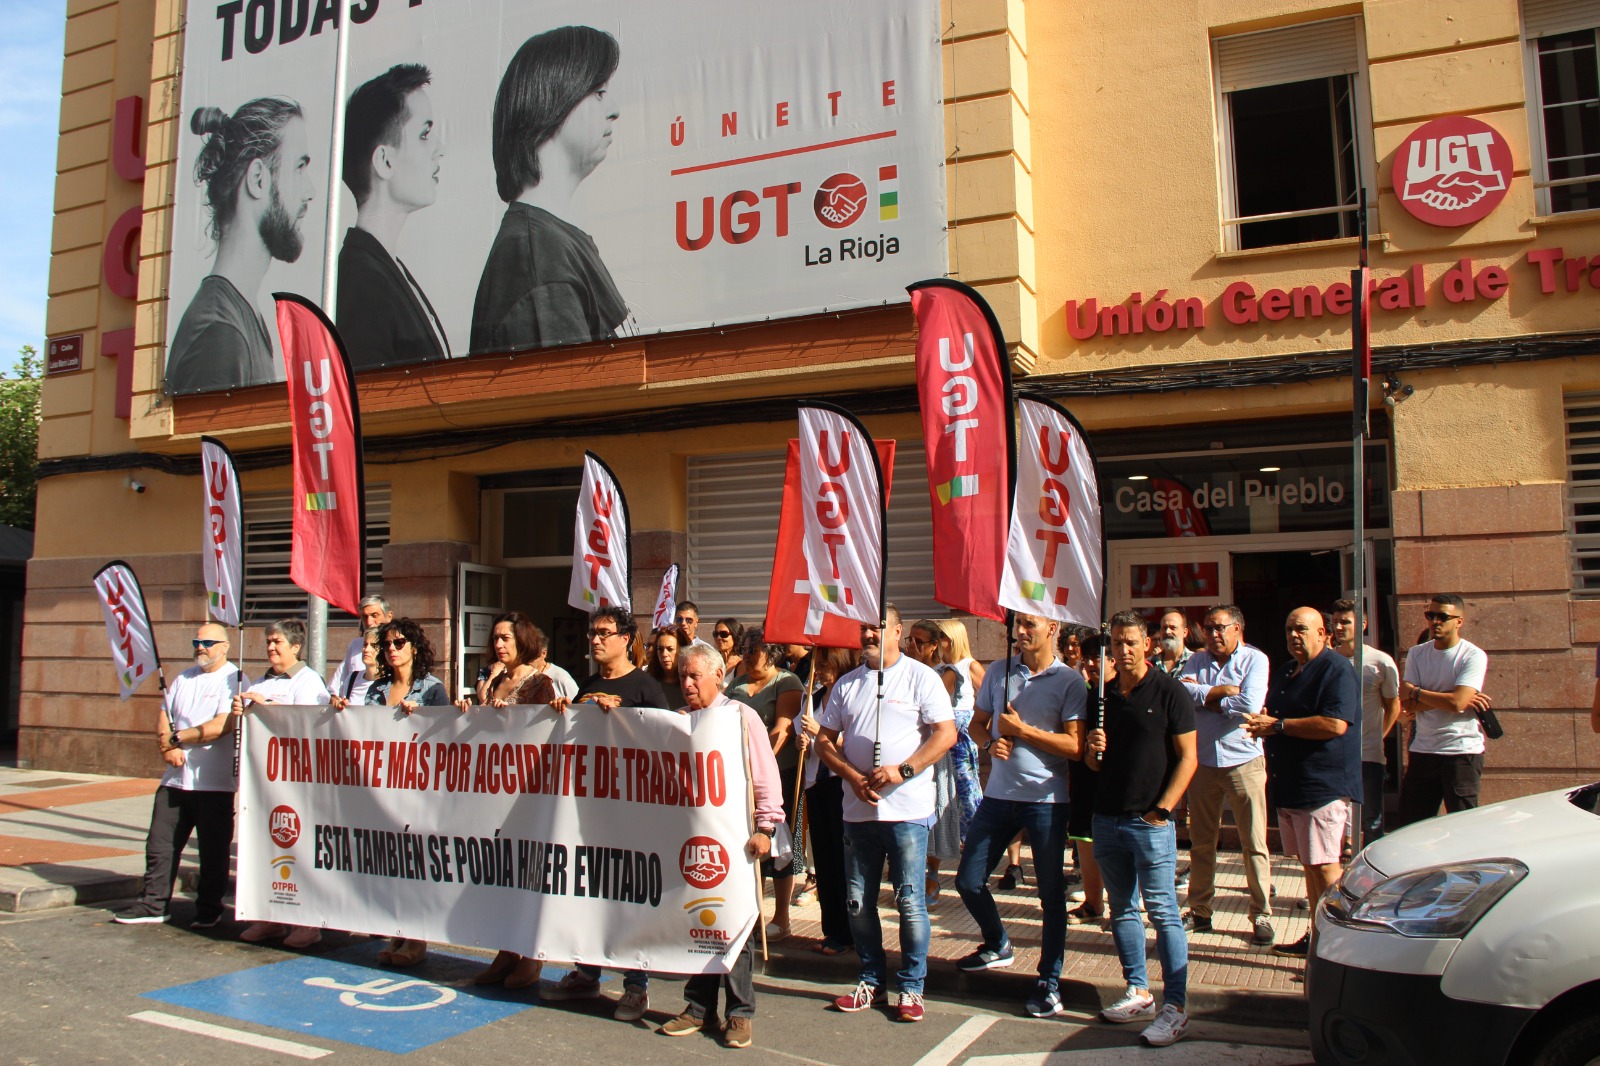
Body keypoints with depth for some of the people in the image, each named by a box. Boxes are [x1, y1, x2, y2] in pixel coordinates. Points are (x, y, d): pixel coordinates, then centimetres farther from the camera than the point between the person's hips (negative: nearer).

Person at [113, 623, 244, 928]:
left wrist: (177, 738, -11)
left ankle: (209, 910, 15)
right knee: (160, 843, 8)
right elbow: (163, 715, 13)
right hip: (175, 777, 6)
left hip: (214, 782, -6)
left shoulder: (234, 680, -8)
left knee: (213, 850, 4)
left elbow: (223, 725, -18)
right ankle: (153, 904, 19)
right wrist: (166, 748, -6)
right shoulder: (183, 679, 15)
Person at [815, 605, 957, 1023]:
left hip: (907, 810, -4)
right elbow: (825, 740, 11)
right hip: (858, 810, 5)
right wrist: (852, 776, -7)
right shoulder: (847, 684, 11)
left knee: (910, 901, 1)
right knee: (858, 901, 10)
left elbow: (946, 734, -8)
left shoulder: (920, 677, -2)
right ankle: (871, 981, 25)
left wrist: (902, 770, -18)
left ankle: (912, 988, 15)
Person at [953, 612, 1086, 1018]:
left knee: (1051, 892, 4)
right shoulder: (998, 671, 7)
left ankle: (1049, 981, 19)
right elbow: (977, 722, 15)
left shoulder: (1070, 681, -7)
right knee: (968, 881, 9)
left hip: (1046, 798, -4)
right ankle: (997, 944, 35)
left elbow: (1075, 746, -13)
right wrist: (992, 742, -6)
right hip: (999, 794, 5)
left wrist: (1022, 730, -15)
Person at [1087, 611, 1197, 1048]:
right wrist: (1095, 750, -5)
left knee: (1162, 912, -3)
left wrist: (1162, 809, -13)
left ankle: (1175, 1006, 3)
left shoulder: (1169, 691, -5)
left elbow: (1187, 757, -6)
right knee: (1122, 910, 13)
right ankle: (1138, 993, 24)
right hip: (1107, 818, 6)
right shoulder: (1103, 695, 11)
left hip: (1150, 821, -6)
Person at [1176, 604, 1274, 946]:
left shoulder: (1255, 660, -3)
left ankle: (1261, 915, 11)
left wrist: (1206, 698, -8)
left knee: (1254, 843, 1)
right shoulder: (1197, 660, 8)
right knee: (1201, 842, 11)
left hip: (1243, 762, -4)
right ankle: (1199, 911, 21)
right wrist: (1222, 692, -15)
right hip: (1202, 761, 4)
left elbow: (1250, 704, -18)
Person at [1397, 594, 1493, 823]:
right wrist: (1443, 699, -13)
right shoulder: (1416, 654, 7)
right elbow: (1407, 704, -3)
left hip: (1462, 752, -5)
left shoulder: (1473, 656, -7)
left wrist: (1417, 693, -7)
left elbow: (1456, 703, -19)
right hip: (1422, 751, 5)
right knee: (1409, 827, 9)